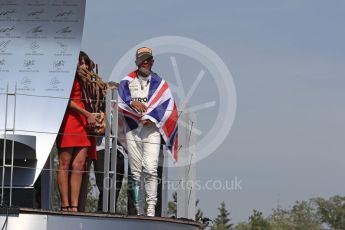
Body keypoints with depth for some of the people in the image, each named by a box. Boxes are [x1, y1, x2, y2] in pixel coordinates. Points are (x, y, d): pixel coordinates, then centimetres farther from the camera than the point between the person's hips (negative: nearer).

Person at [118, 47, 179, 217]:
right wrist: (132, 102, -18)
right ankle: (139, 211, 4)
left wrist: (152, 118, -9)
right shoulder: (127, 82, 14)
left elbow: (168, 107, 4)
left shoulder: (160, 83, 12)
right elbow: (119, 102, 2)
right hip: (132, 131, 1)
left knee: (150, 170, -15)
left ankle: (151, 210, -18)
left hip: (152, 130, -1)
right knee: (135, 172, 1)